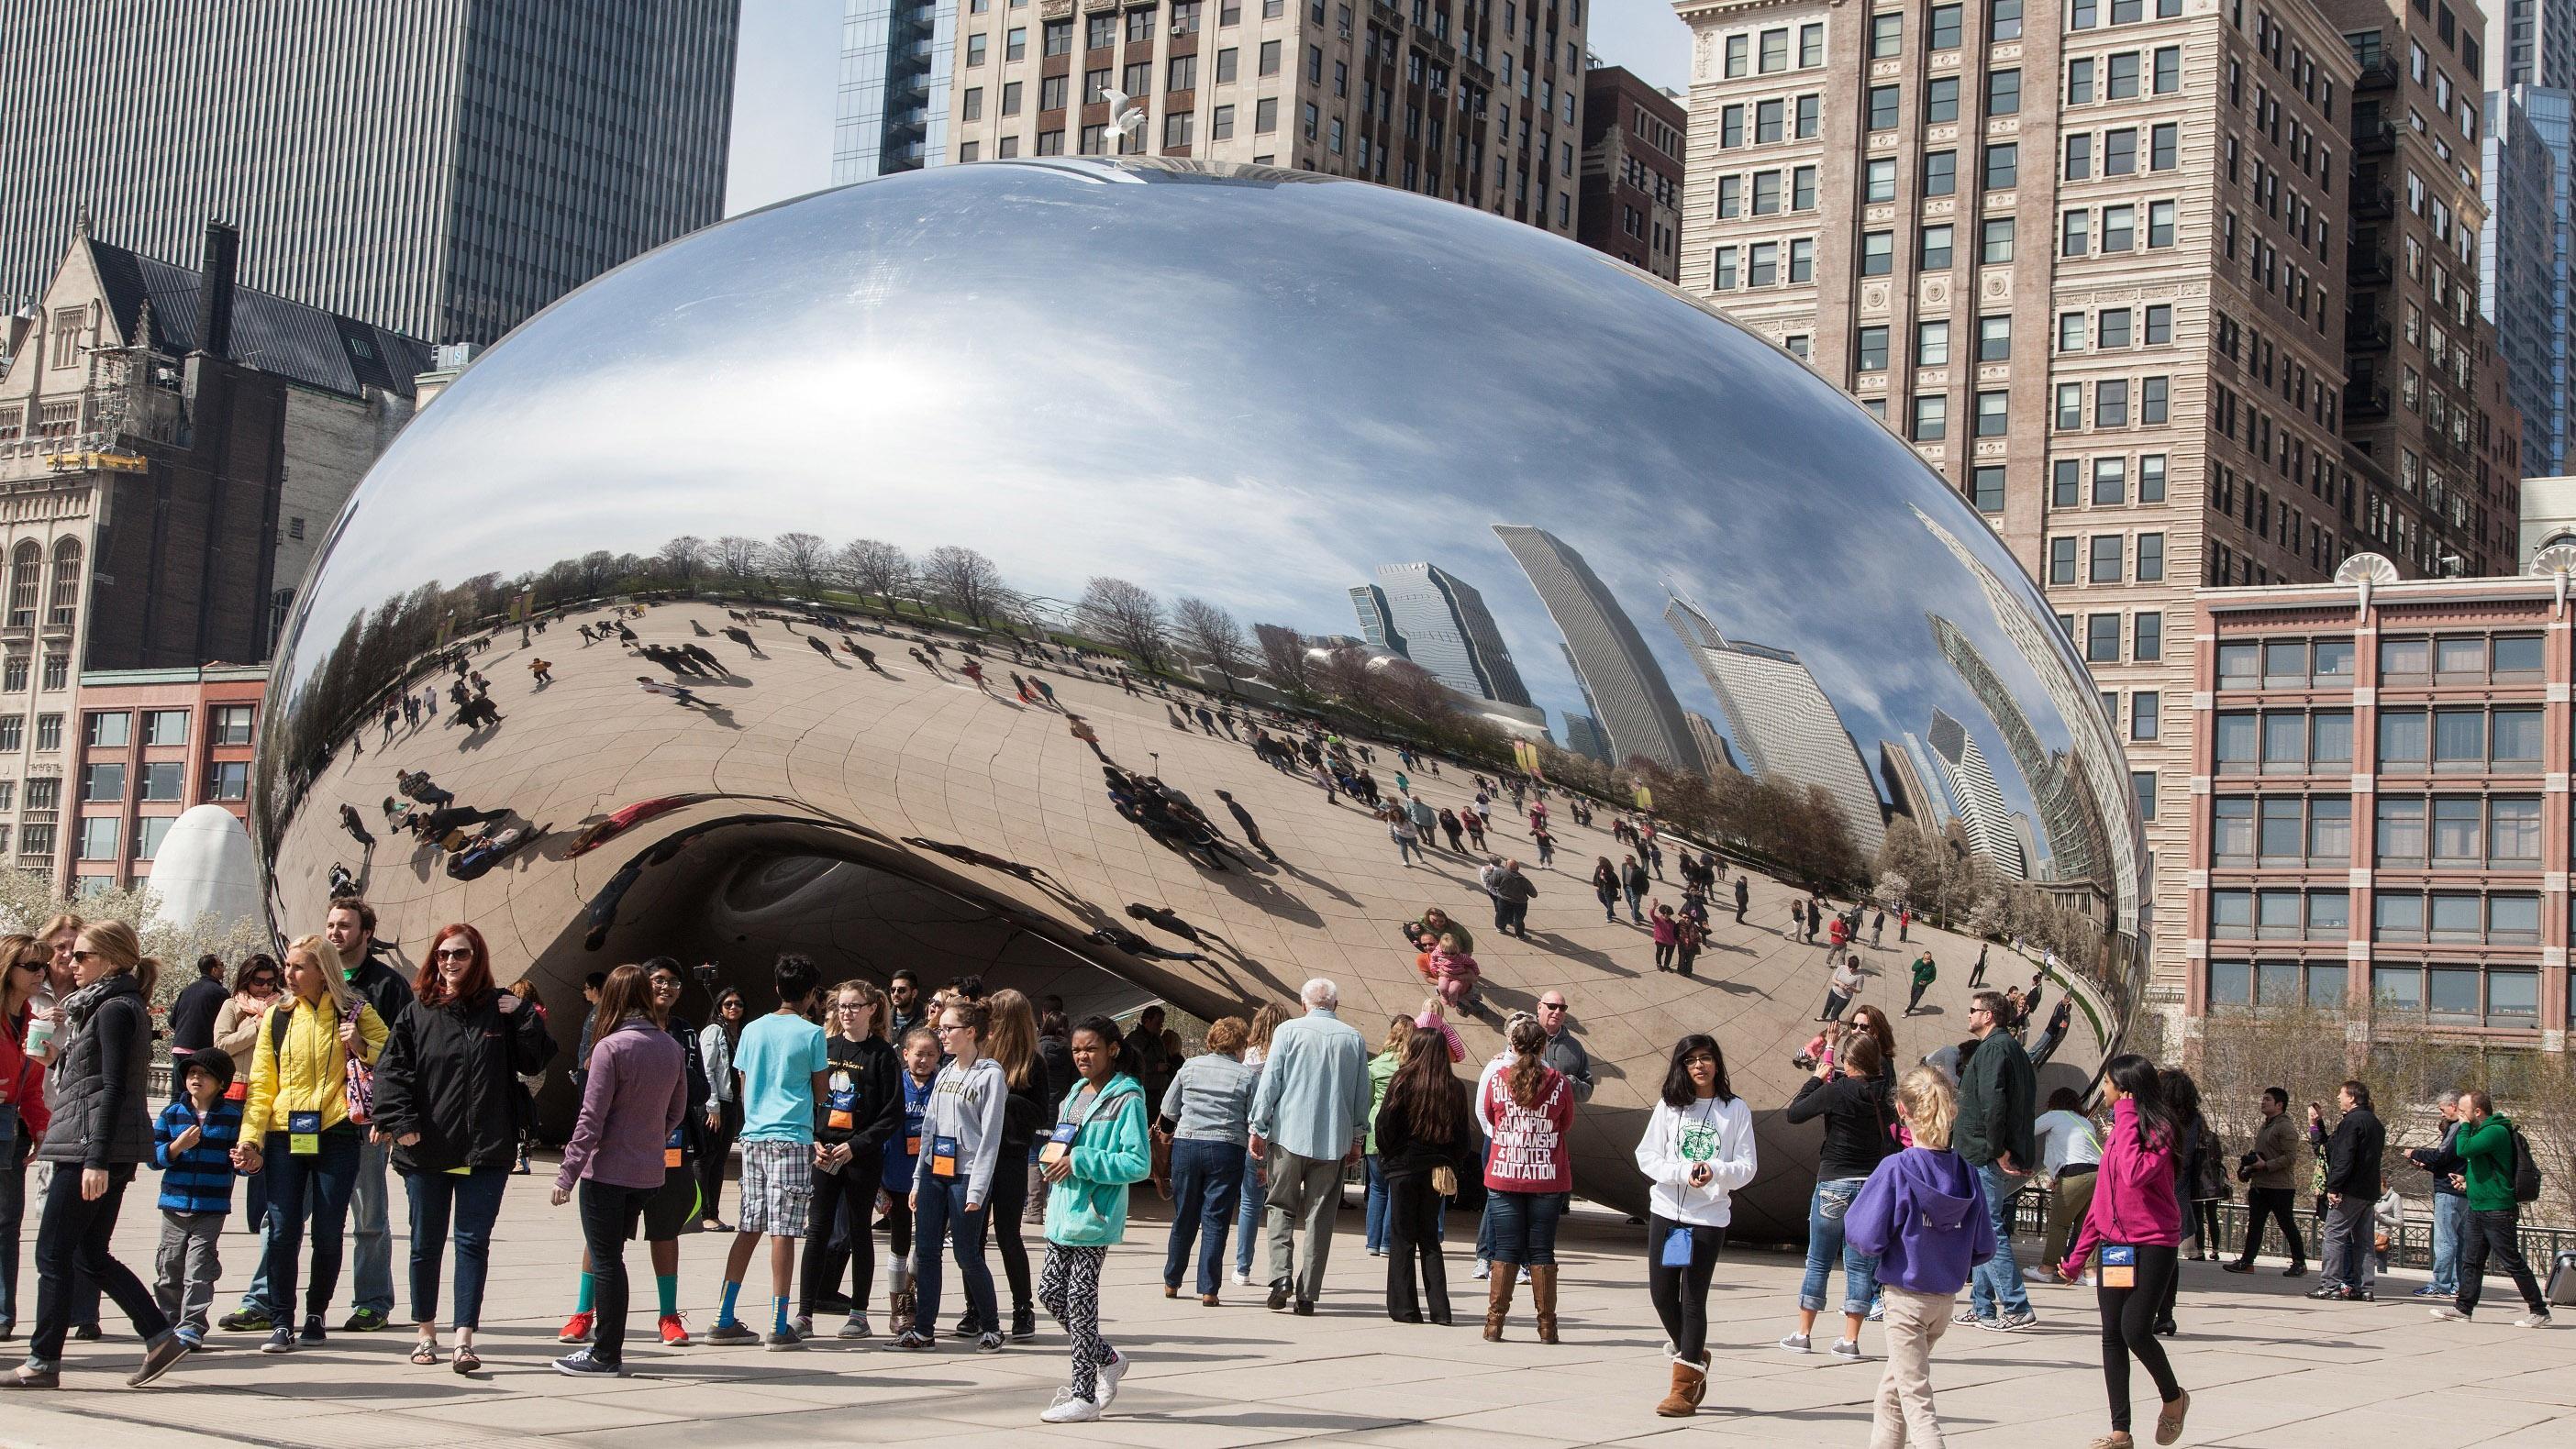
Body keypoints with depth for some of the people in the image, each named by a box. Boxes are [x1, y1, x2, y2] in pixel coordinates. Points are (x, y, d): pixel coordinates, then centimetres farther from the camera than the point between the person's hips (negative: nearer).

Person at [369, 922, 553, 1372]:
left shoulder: (500, 1009, 4)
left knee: (474, 1242, -4)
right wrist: (400, 1122, -10)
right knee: (426, 1243, 11)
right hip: (426, 1150, 1)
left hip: (485, 1151, -1)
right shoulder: (418, 1011, 4)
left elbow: (536, 1060, 0)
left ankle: (464, 1339, -4)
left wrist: (522, 1017, -11)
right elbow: (391, 1069, 1)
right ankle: (426, 1333, 26)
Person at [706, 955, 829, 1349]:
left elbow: (743, 1089, 13)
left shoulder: (753, 1030, 10)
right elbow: (819, 1093, 0)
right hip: (792, 1137, -5)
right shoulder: (812, 1034, -4)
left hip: (753, 1135, 5)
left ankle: (725, 1320, 10)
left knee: (749, 1228, 10)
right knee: (782, 1231, -5)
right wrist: (829, 1071, 19)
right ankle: (778, 1325, -5)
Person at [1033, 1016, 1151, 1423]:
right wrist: (1049, 1156, 1)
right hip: (1063, 1213, 8)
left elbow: (1138, 1163, -19)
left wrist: (1078, 1161, -21)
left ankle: (1084, 1395, 7)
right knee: (1051, 1292, 11)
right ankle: (1106, 1359, 30)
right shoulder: (1074, 1095, 15)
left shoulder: (1126, 1100, -11)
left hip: (1094, 1216, -8)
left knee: (1080, 1300, -3)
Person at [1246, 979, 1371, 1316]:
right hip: (1334, 1141, 2)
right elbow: (1362, 1094, 10)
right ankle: (1308, 1294, 5)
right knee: (1320, 1216, 6)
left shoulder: (1289, 1031, -2)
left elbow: (1270, 1082, -4)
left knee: (1282, 1206, 11)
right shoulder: (1354, 1039, 5)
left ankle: (1281, 1273, -9)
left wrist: (1258, 1128, 2)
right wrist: (1356, 1139, 19)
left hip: (1289, 1135, -2)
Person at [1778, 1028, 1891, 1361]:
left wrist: (1817, 1077, 2)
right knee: (1859, 1264, 7)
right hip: (1873, 1184, 3)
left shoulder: (1837, 1090, -15)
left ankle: (1803, 1334, 17)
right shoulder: (1884, 1094, -4)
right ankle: (1850, 1341, 5)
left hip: (1835, 1185, -3)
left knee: (1818, 1262, 9)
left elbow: (1793, 1113, -9)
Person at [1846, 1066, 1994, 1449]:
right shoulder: (1966, 1172, -3)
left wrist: (1851, 1213, 1)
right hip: (1946, 1298, 6)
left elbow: (1866, 1237, -18)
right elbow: (1984, 1248, 1)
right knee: (1891, 1389, 22)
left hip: (1905, 1298, -6)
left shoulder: (1896, 1169, -17)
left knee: (1915, 1398, -1)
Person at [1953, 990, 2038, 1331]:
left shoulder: (1993, 1048, -12)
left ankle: (2017, 1308, -11)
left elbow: (1993, 1102, -23)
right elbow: (2025, 1102, 21)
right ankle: (1982, 1307, 18)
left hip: (1987, 1160, -10)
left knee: (1989, 1232, -9)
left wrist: (1997, 1150, -19)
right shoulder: (2015, 1049, 20)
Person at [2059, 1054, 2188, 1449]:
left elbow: (2136, 1174, -30)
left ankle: (2173, 1397, 14)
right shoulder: (2118, 1131, 14)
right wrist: (2078, 1255, 19)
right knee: (2112, 1336, 4)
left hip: (2153, 1243, -8)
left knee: (2135, 1330, -14)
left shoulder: (2158, 1129, -11)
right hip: (2114, 1244, 8)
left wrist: (2126, 1120, -20)